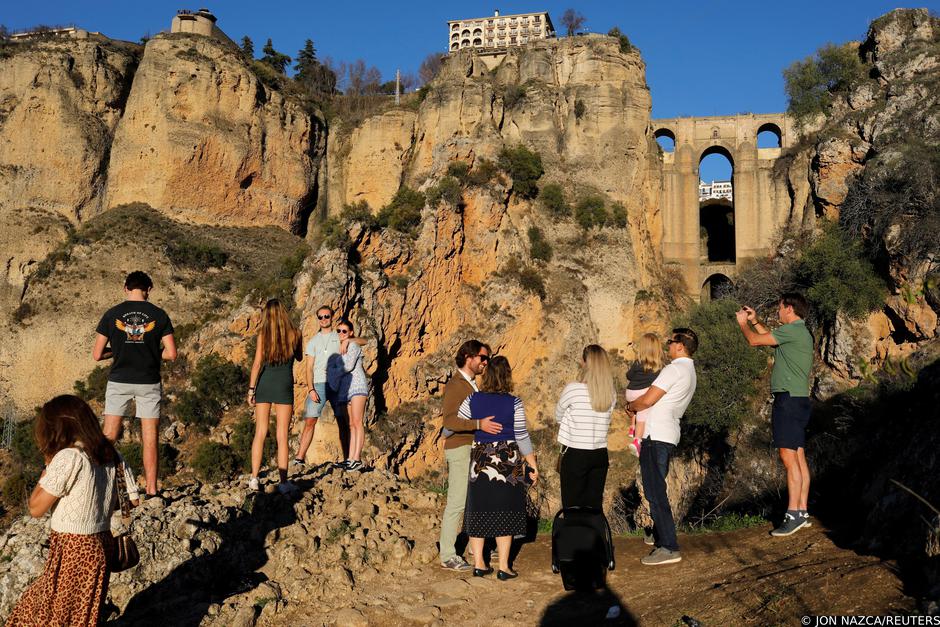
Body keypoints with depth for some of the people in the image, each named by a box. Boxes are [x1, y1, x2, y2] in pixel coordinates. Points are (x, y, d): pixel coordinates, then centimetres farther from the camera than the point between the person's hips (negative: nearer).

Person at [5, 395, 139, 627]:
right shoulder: (112, 455, 2)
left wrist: (48, 465, -2)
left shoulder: (67, 458, -18)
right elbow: (132, 499, 7)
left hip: (72, 552, -7)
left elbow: (35, 508, -12)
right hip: (102, 545, 7)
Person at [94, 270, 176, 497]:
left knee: (109, 436, 7)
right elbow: (171, 354, -6)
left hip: (119, 381, 0)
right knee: (149, 438, 6)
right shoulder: (158, 314, -3)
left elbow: (97, 355, -1)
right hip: (149, 382, 0)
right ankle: (151, 489, 10)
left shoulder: (112, 314, -1)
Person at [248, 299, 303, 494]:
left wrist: (251, 389, 1)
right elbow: (298, 357, 17)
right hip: (284, 385, -1)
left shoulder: (263, 334, -1)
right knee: (282, 435, 0)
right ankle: (283, 482, 0)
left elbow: (257, 363, -4)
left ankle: (254, 479, 9)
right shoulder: (294, 334, 0)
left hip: (264, 383, 1)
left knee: (260, 433, 9)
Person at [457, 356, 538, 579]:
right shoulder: (514, 403, -9)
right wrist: (532, 465, 1)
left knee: (479, 511, 11)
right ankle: (503, 567, 9)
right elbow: (522, 436, -7)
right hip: (507, 462, -3)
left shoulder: (472, 400, -3)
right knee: (505, 513, 5)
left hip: (480, 461, 3)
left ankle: (478, 564, 17)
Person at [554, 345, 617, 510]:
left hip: (575, 454, -4)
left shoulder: (573, 389, -13)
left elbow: (558, 417, 1)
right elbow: (601, 419, 9)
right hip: (600, 455, 4)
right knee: (594, 505, 11)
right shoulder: (612, 393, 0)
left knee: (572, 507, 4)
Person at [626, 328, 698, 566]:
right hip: (668, 436, 10)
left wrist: (630, 406, 5)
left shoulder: (674, 369, -13)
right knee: (655, 488, 21)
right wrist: (637, 406, 13)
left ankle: (669, 548, -11)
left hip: (657, 436, -10)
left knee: (655, 491, -10)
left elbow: (647, 400, -15)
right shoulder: (689, 372, 19)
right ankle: (659, 535, 33)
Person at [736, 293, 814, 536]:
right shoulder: (800, 332, 19)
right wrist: (754, 321, 31)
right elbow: (771, 338, 35)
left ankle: (793, 514, -12)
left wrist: (743, 324, 9)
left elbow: (754, 341, -9)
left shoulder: (792, 330, -12)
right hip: (797, 400, 10)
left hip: (789, 399, -10)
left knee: (789, 458, -11)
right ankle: (802, 511, 13)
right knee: (799, 458, 10)